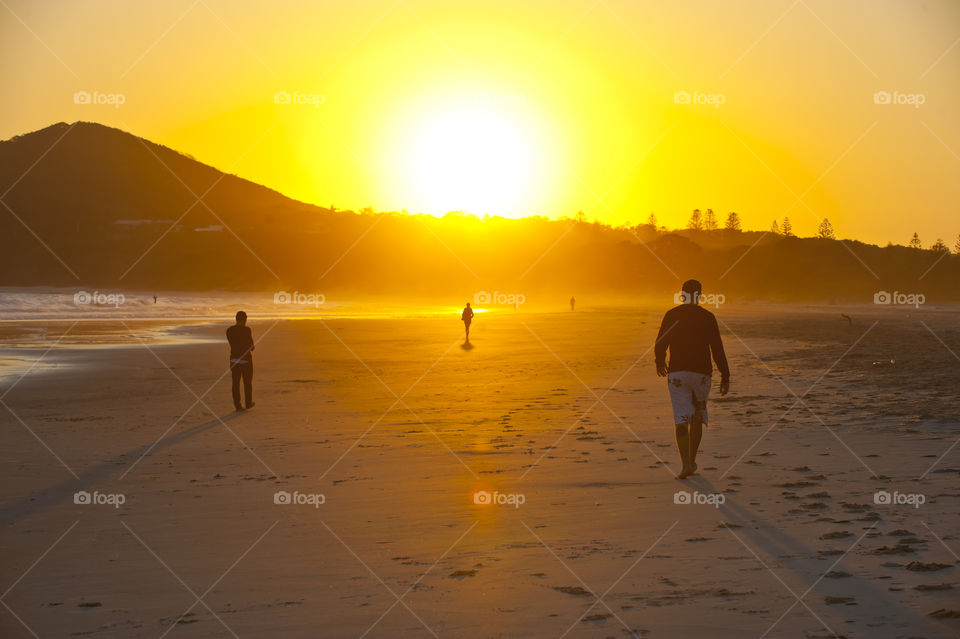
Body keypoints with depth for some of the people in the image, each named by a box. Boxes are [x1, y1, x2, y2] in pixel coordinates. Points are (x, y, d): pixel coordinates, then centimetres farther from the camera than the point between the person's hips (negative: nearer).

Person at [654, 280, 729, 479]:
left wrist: (660, 362, 20)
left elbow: (660, 344, 0)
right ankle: (692, 459, 20)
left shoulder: (671, 315, 1)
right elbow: (717, 349, -4)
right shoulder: (707, 317, 0)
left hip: (677, 373, -1)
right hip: (701, 373, 1)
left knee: (681, 419, -2)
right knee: (697, 417, 19)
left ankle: (686, 463, -15)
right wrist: (725, 376, 1)